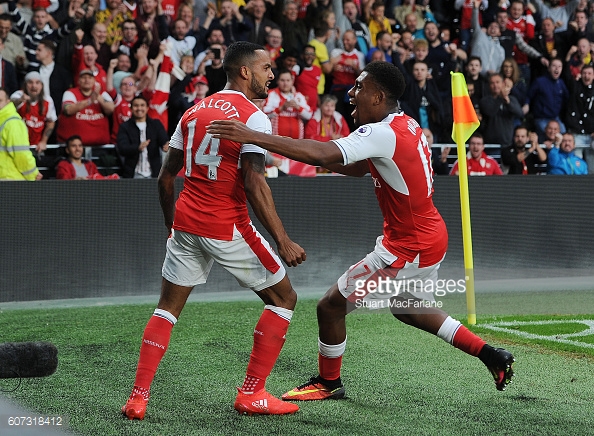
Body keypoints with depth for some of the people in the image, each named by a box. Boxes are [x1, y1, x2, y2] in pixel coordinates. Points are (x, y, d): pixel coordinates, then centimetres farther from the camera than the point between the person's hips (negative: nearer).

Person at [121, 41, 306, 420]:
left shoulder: (194, 112, 12)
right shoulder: (254, 118, -9)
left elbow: (166, 178, 14)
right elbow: (254, 184, -20)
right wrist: (283, 241, -19)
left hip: (186, 222, 6)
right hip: (227, 228, -6)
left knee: (169, 306, 18)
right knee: (283, 299, 9)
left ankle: (139, 396, 8)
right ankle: (252, 394, 9)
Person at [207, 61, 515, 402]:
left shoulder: (382, 134, -24)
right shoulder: (407, 125, 6)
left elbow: (322, 153, -36)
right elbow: (360, 168, 16)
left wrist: (251, 137, -39)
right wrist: (316, 158, 0)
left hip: (407, 250, -10)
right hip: (432, 237, 10)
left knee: (331, 306, 0)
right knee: (407, 309, 31)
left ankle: (329, 383, 21)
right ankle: (493, 356, 30)